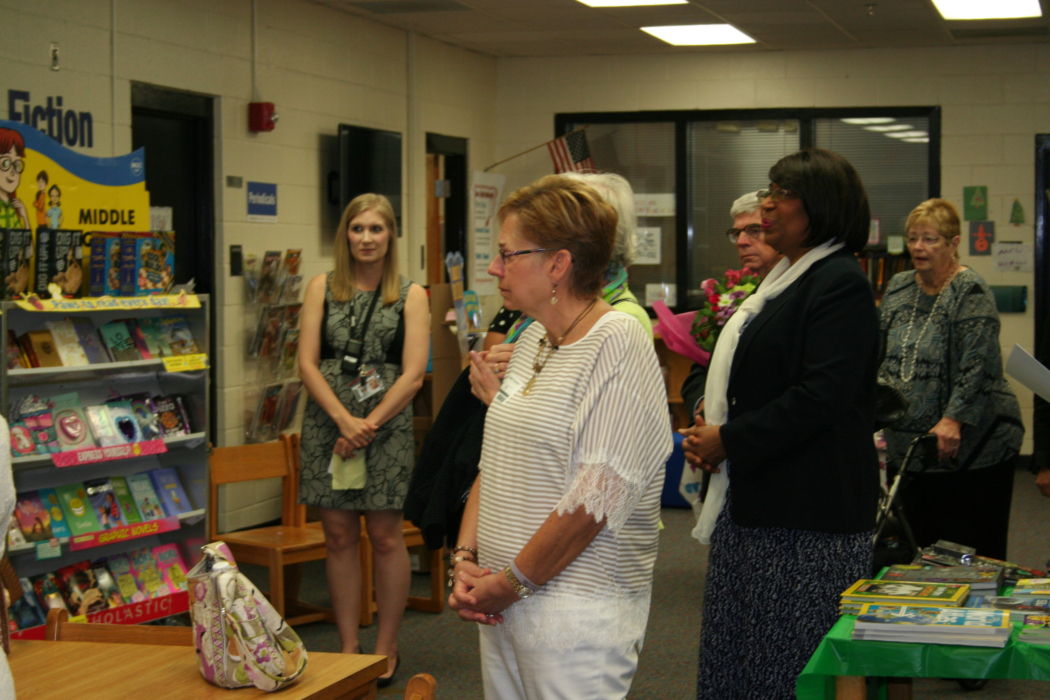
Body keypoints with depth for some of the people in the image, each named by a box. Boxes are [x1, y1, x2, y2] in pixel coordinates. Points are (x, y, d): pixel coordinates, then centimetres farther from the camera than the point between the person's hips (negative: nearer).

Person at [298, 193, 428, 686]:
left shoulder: (411, 296, 4)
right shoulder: (322, 288, 8)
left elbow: (413, 373, -4)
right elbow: (307, 363, 1)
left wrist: (367, 426, -12)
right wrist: (343, 419, -12)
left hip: (386, 424, -2)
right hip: (328, 422, 2)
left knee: (385, 536, 1)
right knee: (339, 536, 5)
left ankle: (386, 648, 14)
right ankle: (348, 648, 15)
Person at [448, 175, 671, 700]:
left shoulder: (618, 344, -14)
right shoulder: (532, 339, 13)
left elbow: (598, 496, -19)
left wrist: (513, 582, -14)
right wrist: (466, 557, 2)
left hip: (577, 605, -8)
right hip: (505, 599, 8)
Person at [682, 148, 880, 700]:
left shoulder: (840, 282, -13)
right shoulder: (783, 279, 18)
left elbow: (823, 396, -22)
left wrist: (730, 440, -16)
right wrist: (711, 425, 6)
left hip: (809, 510, -10)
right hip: (754, 499, 10)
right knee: (736, 651, 13)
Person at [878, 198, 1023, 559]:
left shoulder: (970, 292, -10)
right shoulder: (898, 288, 12)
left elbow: (977, 364, -18)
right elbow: (881, 351, 20)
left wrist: (953, 419, -26)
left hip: (970, 444, -7)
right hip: (909, 443, 7)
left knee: (973, 553, -2)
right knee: (918, 545, 8)